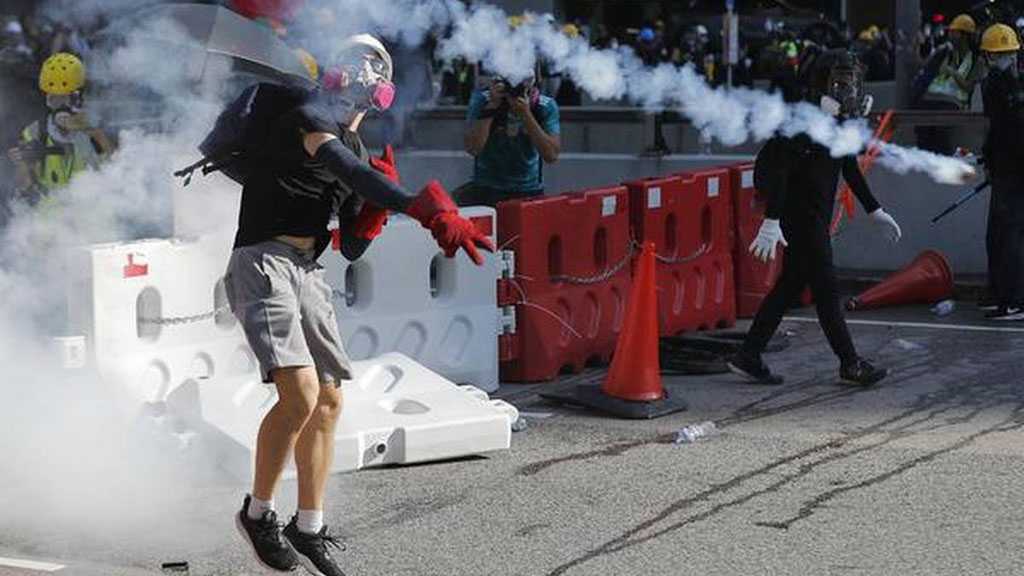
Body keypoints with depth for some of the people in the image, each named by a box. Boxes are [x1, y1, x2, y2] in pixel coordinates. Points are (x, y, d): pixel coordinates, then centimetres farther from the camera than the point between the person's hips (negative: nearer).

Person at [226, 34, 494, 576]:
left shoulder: (358, 151, 17)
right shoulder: (307, 117, -9)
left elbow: (352, 247, 19)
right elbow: (340, 165, -30)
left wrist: (379, 200, 0)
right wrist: (422, 206, -41)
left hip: (307, 271, 9)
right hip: (262, 262, -9)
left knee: (328, 402, 9)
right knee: (300, 394, -21)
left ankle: (308, 531, 21)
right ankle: (258, 513, -2)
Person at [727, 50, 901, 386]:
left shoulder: (842, 122, 10)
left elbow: (850, 168, 23)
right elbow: (779, 169, -25)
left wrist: (874, 210, 24)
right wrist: (771, 221, -32)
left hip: (817, 213, 10)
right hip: (801, 216, -10)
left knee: (791, 284, 12)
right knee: (825, 287, -3)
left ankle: (748, 357, 17)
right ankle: (850, 364, 5)